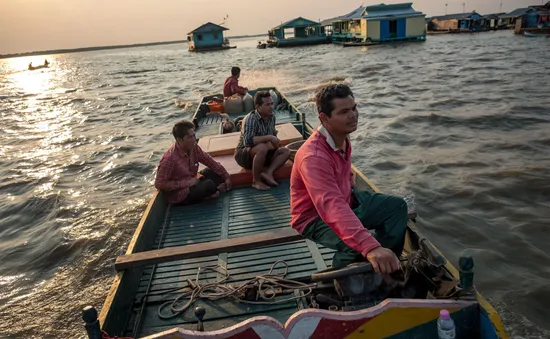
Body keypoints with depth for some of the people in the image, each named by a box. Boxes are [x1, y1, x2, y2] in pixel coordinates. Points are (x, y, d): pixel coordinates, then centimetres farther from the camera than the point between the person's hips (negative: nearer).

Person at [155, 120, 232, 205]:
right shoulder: (170, 158, -27)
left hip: (191, 184, 8)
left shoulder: (194, 148, -7)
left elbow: (211, 162, 3)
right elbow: (159, 184, -24)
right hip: (179, 196, -8)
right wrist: (186, 182, -24)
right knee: (209, 185, -26)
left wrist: (226, 176, -4)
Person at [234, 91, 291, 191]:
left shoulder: (272, 117, -1)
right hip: (243, 155, -7)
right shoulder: (250, 119, -24)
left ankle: (268, 172, -21)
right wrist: (269, 137, -35)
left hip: (260, 154, 8)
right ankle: (256, 181, -22)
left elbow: (273, 134, 18)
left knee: (286, 151, -4)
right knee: (262, 148, -37)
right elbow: (248, 141, -39)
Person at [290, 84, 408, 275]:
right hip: (315, 217, -9)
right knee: (356, 245, -35)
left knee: (397, 206, 4)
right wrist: (370, 247, -59)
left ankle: (386, 269, 10)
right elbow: (332, 207, -50)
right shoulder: (313, 157, -35)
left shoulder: (341, 137, -4)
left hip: (345, 201, 9)